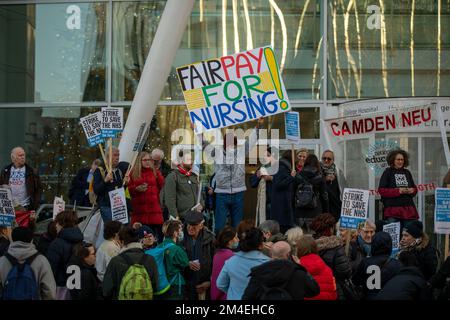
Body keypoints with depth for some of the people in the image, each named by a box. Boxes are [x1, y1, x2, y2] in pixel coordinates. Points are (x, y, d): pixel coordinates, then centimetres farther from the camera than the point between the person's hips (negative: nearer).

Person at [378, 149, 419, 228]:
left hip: (408, 209, 5)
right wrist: (398, 191, -15)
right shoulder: (388, 172, 1)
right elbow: (381, 190, -6)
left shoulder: (407, 172, 17)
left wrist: (412, 190, -1)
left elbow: (415, 188, 24)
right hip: (393, 209, -5)